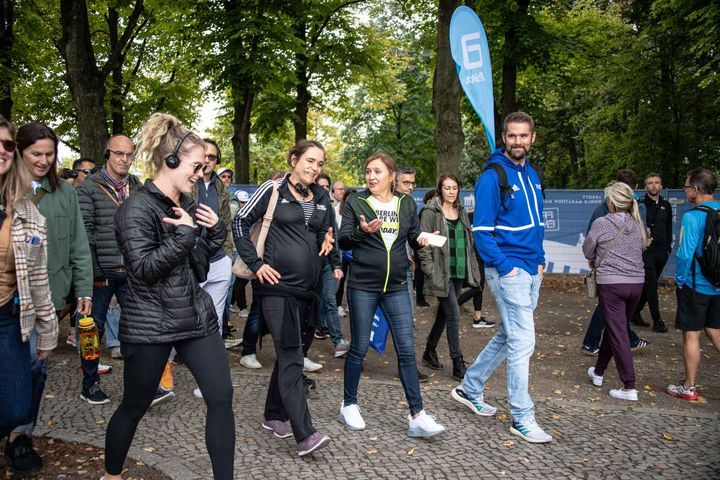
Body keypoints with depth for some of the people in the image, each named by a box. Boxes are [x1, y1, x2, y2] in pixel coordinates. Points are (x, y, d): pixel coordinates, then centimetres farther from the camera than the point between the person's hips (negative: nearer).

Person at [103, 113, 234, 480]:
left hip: (196, 315, 6)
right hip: (150, 323, -6)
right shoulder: (137, 207, -13)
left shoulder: (188, 206, 9)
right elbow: (143, 269, -21)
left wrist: (215, 230, 0)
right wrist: (185, 235, -20)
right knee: (134, 407, 11)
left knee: (221, 398, 2)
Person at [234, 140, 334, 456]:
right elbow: (240, 222, -2)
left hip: (308, 287, 6)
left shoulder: (322, 197, 11)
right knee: (291, 357, -10)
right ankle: (305, 435, -10)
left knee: (291, 353, 14)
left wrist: (327, 242, -2)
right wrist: (256, 264, -9)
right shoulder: (273, 189, -4)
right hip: (277, 285, -6)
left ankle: (273, 416, 30)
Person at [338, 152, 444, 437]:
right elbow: (343, 242, -6)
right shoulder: (356, 202, 0)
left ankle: (417, 416, 6)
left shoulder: (407, 204, 8)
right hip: (362, 286, -2)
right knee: (359, 348, 7)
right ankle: (349, 405, 25)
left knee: (406, 349, 0)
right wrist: (362, 231, -25)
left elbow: (414, 238, 13)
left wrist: (422, 241, -10)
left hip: (396, 287, 3)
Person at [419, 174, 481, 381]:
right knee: (453, 315, -9)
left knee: (444, 313, 15)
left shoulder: (462, 212, 14)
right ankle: (458, 364, -2)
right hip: (441, 273, -7)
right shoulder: (431, 212, -7)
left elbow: (468, 242, 20)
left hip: (458, 272, 7)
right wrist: (430, 268, -16)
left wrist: (472, 268, 13)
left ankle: (430, 352, 31)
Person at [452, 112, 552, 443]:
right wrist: (504, 266, -17)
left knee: (508, 336, 16)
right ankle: (522, 419, 7)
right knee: (522, 342, -5)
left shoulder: (531, 174, 14)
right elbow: (481, 230, -14)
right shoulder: (493, 176, -11)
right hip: (509, 269, -8)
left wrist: (540, 260, 13)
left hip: (531, 270, 9)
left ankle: (470, 388, 32)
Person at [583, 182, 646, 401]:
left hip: (611, 283, -6)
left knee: (618, 333, -2)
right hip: (637, 282, 6)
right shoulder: (638, 224, 6)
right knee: (614, 327, 19)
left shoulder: (601, 223, -8)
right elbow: (642, 248, 13)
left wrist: (594, 260, 25)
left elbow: (587, 249, 3)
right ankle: (598, 371, 35)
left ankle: (629, 387, -4)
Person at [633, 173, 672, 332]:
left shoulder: (666, 205, 12)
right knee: (651, 284, -7)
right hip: (646, 249, -5)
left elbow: (669, 228, 17)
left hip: (661, 251, 5)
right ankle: (657, 320, -2)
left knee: (650, 284, 10)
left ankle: (635, 313, 21)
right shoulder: (640, 204, -4)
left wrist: (668, 247, 12)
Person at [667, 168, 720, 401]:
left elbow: (685, 253, -21)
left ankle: (689, 387, 16)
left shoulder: (693, 216, -17)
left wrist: (680, 280, -7)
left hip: (695, 285, -6)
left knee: (691, 335, 5)